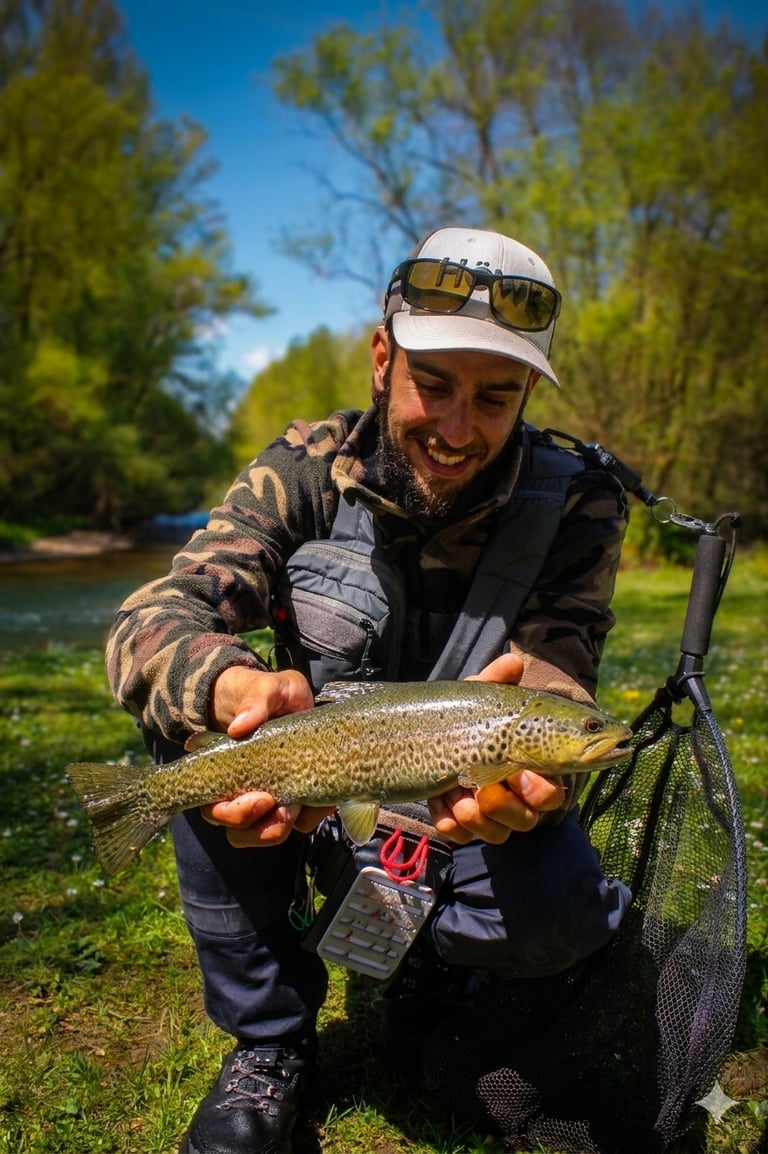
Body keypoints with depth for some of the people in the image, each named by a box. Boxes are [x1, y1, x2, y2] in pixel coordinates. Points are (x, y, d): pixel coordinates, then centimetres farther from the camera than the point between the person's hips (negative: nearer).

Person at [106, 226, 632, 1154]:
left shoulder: (577, 503, -16)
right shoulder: (307, 467, -14)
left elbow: (554, 687, -24)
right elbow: (151, 620, -26)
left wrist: (522, 767, -51)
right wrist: (235, 686, -51)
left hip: (468, 797, -1)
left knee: (548, 917, -32)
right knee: (196, 703, -26)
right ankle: (269, 1041, -8)